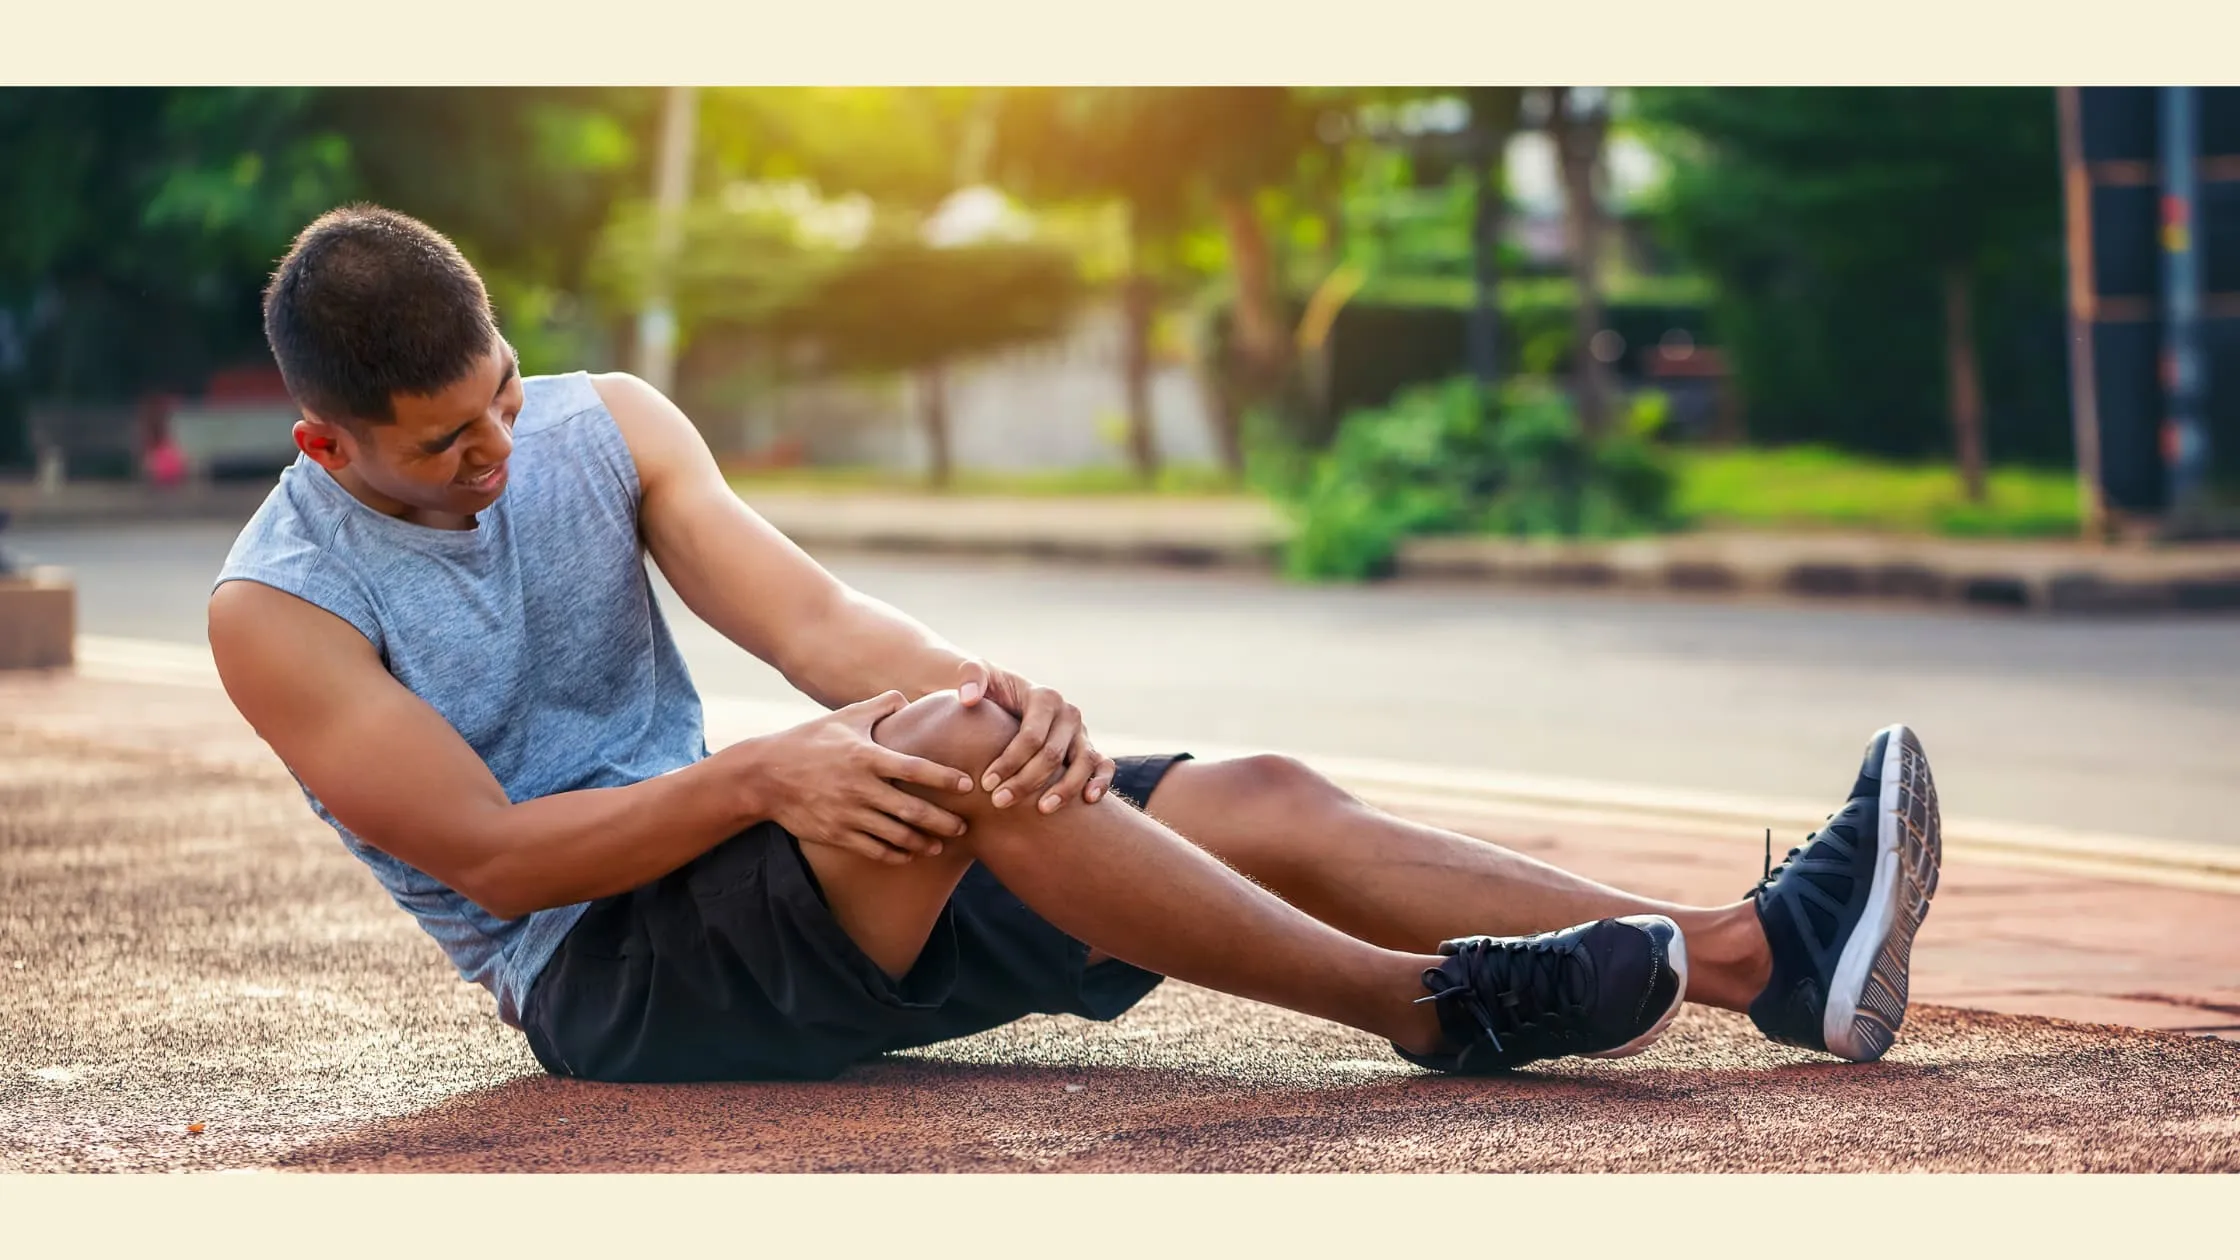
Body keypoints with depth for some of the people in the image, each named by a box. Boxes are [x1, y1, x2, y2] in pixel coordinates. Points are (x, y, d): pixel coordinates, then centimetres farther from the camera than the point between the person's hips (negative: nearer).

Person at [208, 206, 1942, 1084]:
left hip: (731, 849, 6)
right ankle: (1439, 1010, -30)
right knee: (950, 760, -35)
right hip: (607, 979, -6)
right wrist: (756, 778, -29)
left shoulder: (603, 429, 5)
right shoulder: (280, 611, -10)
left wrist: (981, 684, -29)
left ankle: (1768, 953, -18)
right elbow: (487, 853, -16)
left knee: (1263, 801, -12)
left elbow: (808, 618, -7)